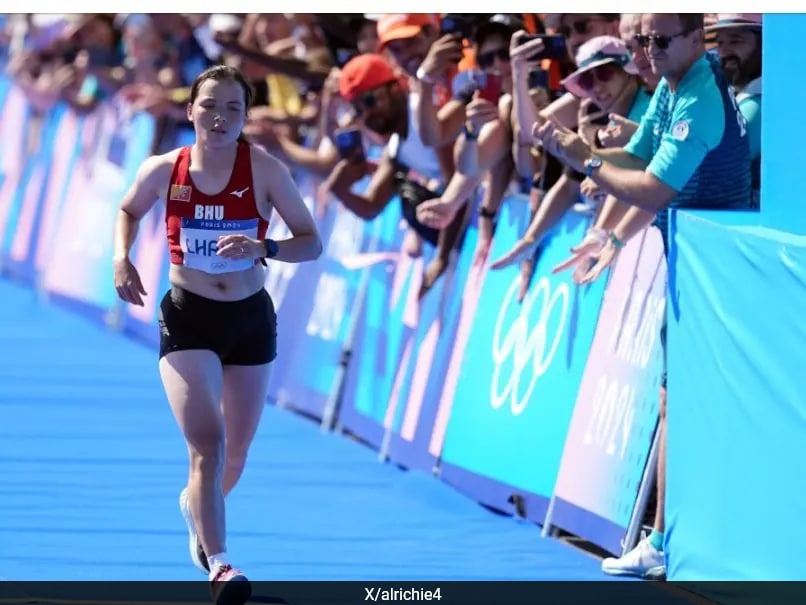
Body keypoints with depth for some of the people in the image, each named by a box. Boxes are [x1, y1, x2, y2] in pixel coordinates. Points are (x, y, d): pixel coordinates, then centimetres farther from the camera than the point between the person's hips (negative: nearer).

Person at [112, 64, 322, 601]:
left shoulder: (264, 170, -11)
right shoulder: (164, 171, -7)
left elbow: (312, 243, -9)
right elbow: (128, 211, 14)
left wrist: (262, 248, -27)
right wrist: (122, 259, -4)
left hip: (251, 319, 2)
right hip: (188, 319, -2)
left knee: (236, 453, 17)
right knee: (208, 444, -18)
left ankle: (196, 505, 50)